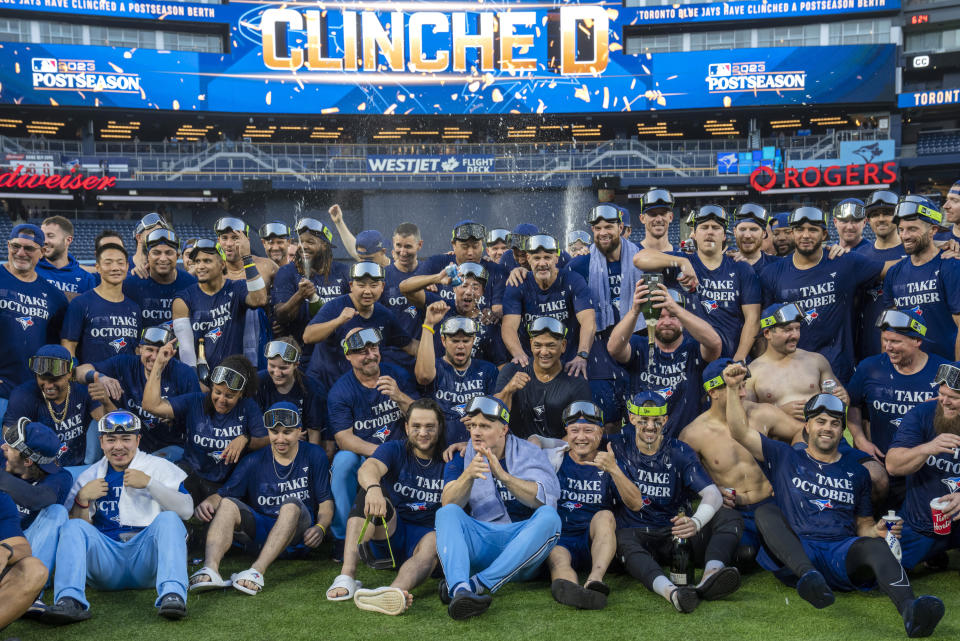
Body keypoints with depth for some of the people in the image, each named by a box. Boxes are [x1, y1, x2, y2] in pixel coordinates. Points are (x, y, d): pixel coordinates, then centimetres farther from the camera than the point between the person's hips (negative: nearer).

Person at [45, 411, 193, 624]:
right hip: (106, 560, 2)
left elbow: (186, 510, -5)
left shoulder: (159, 467, 10)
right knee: (73, 527, -20)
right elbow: (82, 530, 12)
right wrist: (82, 499, -5)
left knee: (168, 519, -28)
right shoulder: (90, 477, 18)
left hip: (147, 557, -2)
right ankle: (70, 600, -38)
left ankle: (172, 594, -46)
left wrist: (149, 483, -13)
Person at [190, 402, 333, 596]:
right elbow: (223, 494, 4)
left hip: (297, 536, -2)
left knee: (292, 505, -33)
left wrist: (320, 527, -18)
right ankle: (210, 568, -44)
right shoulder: (254, 462, 9)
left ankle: (257, 571, -49)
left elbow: (326, 501, 2)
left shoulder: (314, 455, 6)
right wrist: (208, 501, -20)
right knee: (228, 504, -21)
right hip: (259, 532, 2)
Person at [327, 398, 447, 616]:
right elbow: (367, 469, -21)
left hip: (425, 534, 0)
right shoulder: (394, 450, 1)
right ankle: (347, 575, -40)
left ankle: (394, 592, -67)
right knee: (370, 491, -25)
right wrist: (373, 487, -46)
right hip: (389, 531, 1)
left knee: (435, 541, -35)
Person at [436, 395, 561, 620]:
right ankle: (460, 590, -49)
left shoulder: (529, 453, 8)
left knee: (549, 516, -29)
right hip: (479, 543, 1)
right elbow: (449, 504, -6)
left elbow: (545, 499, -11)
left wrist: (503, 475, -24)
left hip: (523, 546, -1)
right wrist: (468, 475, -25)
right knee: (447, 514, -24)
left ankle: (478, 584, -38)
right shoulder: (462, 459, 12)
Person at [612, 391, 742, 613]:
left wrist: (696, 522, -31)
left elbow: (712, 494, -12)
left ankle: (711, 574, -46)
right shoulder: (619, 446, 4)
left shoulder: (679, 452, 2)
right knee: (624, 543, -36)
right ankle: (669, 590, -63)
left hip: (676, 530, 2)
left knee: (730, 517, -18)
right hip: (635, 533, -2)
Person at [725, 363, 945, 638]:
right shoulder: (785, 458, 19)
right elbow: (741, 433, 10)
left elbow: (863, 525, 24)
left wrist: (877, 530, 0)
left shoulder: (856, 472, 24)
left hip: (843, 554, 1)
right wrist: (733, 388, 3)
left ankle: (910, 610, -61)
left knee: (875, 546, -33)